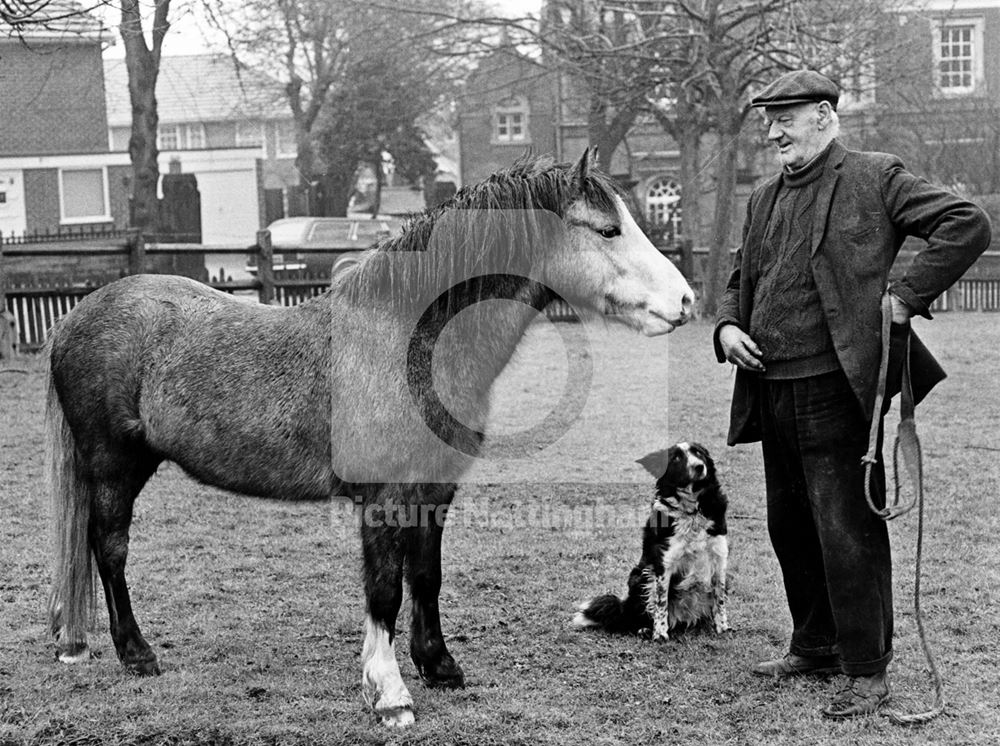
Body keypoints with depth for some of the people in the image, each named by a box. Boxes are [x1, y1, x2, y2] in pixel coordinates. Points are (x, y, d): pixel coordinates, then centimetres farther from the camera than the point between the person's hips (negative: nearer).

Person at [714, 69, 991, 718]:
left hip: (836, 390, -7)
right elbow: (740, 280, 27)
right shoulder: (765, 200, 18)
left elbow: (969, 226, -10)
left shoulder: (874, 179, -4)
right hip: (772, 392, 8)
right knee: (791, 527, 16)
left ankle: (867, 671, 5)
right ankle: (815, 648, 31)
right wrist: (727, 326, 7)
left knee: (848, 531, -5)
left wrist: (906, 297, -13)